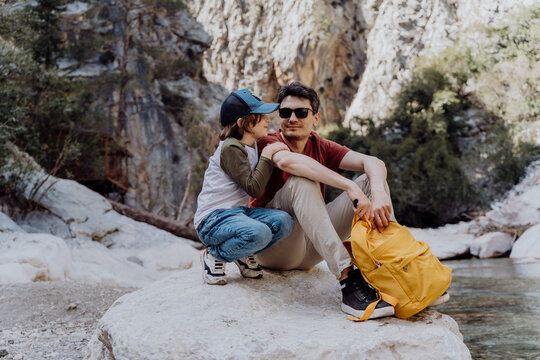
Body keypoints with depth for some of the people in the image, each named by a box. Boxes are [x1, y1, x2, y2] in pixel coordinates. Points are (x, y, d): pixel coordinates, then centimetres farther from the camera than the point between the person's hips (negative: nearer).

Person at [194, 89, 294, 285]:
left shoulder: (252, 147, 14)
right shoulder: (231, 148, -14)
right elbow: (253, 188, -22)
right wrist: (267, 156, -14)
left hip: (237, 213, 8)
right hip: (213, 219, -8)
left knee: (283, 221, -18)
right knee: (259, 233, -36)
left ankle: (243, 254, 5)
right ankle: (215, 255, -8)